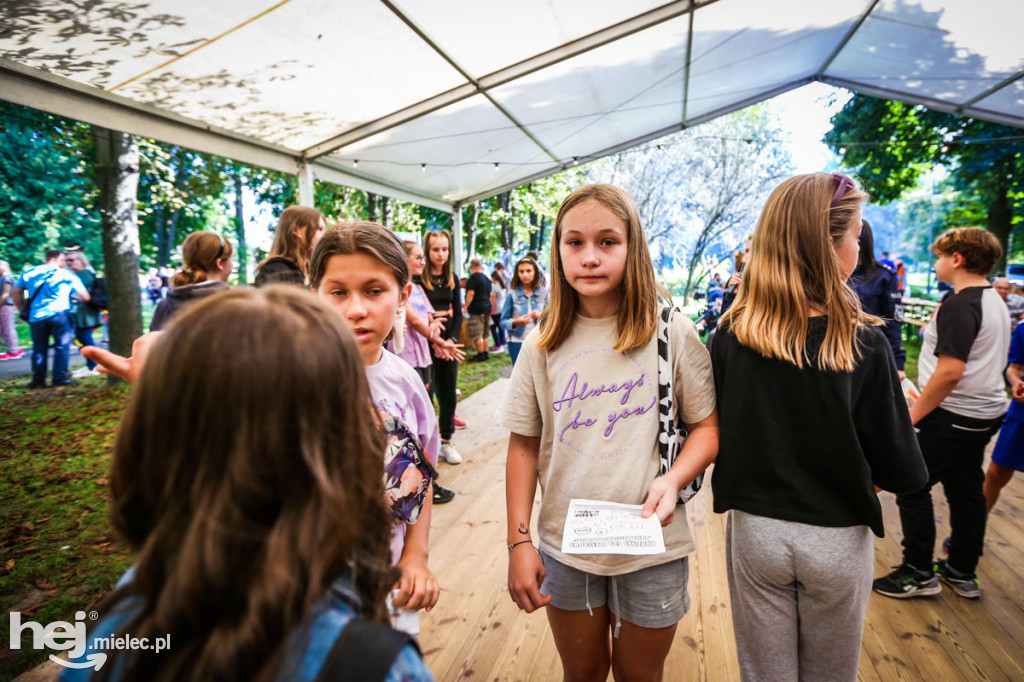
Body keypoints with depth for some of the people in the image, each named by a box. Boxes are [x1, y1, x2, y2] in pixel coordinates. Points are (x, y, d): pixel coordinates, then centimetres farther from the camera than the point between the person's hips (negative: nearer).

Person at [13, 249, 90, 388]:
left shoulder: (28, 272, 15)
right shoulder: (66, 274, 4)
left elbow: (17, 292, 15)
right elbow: (84, 297, 2)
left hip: (36, 317, 4)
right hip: (59, 314, -4)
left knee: (39, 348, 12)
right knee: (62, 345, 2)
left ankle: (38, 380, 15)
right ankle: (60, 378, -1)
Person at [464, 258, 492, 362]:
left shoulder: (474, 277, -12)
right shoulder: (487, 278, 13)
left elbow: (471, 293, -19)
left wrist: (466, 306, -13)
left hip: (476, 309, -9)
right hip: (487, 308, 9)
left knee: (476, 335, -3)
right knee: (484, 334, 15)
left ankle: (481, 355, -2)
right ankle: (486, 354, 18)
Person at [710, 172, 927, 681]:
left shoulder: (730, 337, -13)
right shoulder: (863, 343, -18)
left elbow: (715, 436, -3)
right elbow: (900, 471, -12)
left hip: (754, 532, 1)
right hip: (837, 540, -1)